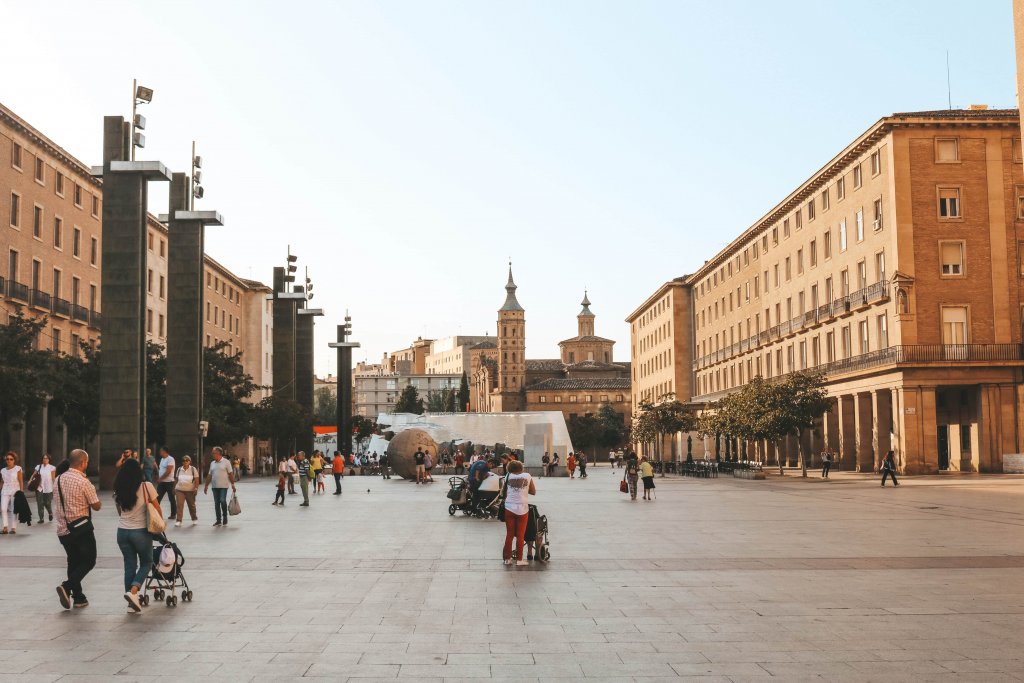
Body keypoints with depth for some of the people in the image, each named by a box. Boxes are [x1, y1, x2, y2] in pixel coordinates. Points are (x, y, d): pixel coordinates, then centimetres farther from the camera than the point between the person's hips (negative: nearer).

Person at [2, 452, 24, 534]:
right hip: (5, 491, 3)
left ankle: (13, 528, 3)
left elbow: (21, 481, -3)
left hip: (15, 491, -3)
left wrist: (21, 492, -9)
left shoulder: (18, 469, -1)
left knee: (13, 510, -2)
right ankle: (5, 528, -8)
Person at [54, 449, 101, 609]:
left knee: (73, 561, 16)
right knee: (88, 561, 4)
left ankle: (78, 597, 17)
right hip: (81, 528, -7)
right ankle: (67, 587, -14)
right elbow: (97, 506, -9)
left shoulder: (58, 480, 6)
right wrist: (92, 490, 8)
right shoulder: (83, 482, -15)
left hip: (63, 528, 7)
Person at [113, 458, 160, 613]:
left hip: (122, 532, 4)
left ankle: (132, 603, 13)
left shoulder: (118, 491, 4)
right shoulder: (146, 487, -8)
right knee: (146, 563, 14)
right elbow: (157, 510, -2)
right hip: (141, 532, -4)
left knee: (129, 565, 12)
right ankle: (133, 591, -9)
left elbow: (120, 512, 10)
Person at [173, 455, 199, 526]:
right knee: (179, 505, -8)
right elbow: (176, 479, 15)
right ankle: (178, 520, -7)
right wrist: (174, 488, 13)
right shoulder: (179, 469, 7)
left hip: (190, 491, -1)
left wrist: (196, 488, -12)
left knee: (191, 505, 11)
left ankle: (194, 518, 29)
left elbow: (196, 480, -3)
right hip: (179, 490, 1)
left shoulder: (193, 469, -1)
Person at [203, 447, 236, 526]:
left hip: (223, 486, -5)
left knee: (223, 501, -13)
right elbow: (209, 475, 16)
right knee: (216, 503, 5)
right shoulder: (212, 463, 13)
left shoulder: (226, 462, -2)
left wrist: (233, 484, -9)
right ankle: (218, 520, 11)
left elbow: (230, 474, -4)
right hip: (215, 486, 5)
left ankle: (225, 518, 0)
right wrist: (206, 485, 13)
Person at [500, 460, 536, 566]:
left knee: (509, 534, 11)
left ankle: (507, 558, 13)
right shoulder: (527, 476, -1)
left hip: (509, 508, 1)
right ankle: (519, 559, 10)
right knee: (520, 535, 8)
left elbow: (504, 493, 4)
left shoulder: (508, 476, 0)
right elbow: (533, 492, 5)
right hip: (522, 509, -1)